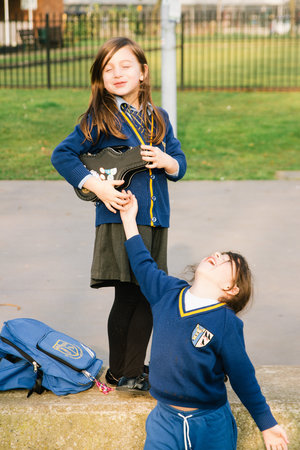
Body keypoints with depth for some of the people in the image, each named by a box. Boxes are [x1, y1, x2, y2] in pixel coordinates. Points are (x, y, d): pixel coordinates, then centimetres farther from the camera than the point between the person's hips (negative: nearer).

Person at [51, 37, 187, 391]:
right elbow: (62, 155, -3)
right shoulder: (100, 119, -3)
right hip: (119, 219, -5)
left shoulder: (158, 118, 11)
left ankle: (133, 369, 22)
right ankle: (120, 372, 17)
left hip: (156, 221, 5)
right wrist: (95, 185, -13)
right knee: (128, 296, 0)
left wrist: (166, 161, -8)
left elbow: (180, 164, 16)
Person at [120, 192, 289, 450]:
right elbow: (144, 266, 16)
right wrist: (129, 219, 20)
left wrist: (267, 424, 0)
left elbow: (243, 377, -6)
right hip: (165, 419, 3)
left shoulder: (227, 323, -15)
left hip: (211, 427, -3)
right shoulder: (168, 293, -3)